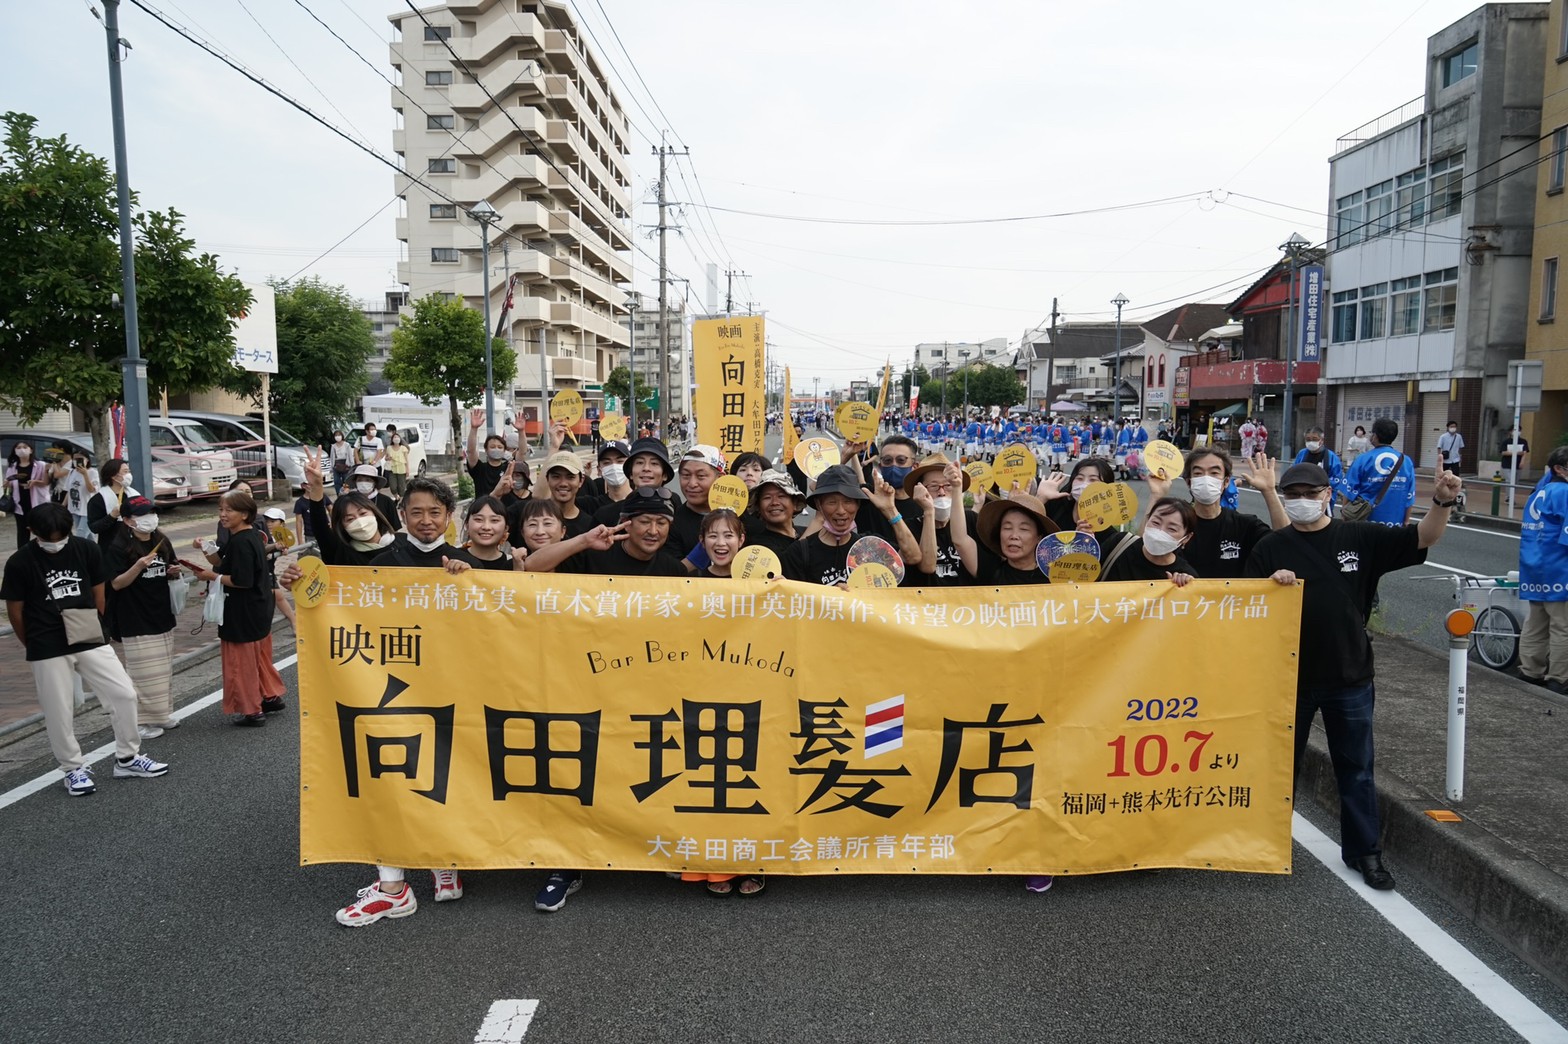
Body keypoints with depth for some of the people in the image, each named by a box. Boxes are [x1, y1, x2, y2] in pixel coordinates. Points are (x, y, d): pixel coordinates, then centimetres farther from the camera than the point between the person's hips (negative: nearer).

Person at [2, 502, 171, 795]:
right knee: (59, 713, 5)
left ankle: (127, 759, 16)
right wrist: (35, 646, 8)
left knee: (124, 694, 0)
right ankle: (74, 769, 23)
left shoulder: (87, 550, -2)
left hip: (90, 642, 3)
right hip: (47, 651, -3)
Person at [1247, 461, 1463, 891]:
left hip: (1350, 679, 0)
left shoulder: (1360, 539, -1)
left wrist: (1442, 502, -23)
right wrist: (1272, 584, -22)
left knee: (1356, 771, 12)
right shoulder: (1270, 549, -3)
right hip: (1290, 678, 0)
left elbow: (1424, 538, -5)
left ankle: (1364, 852, 26)